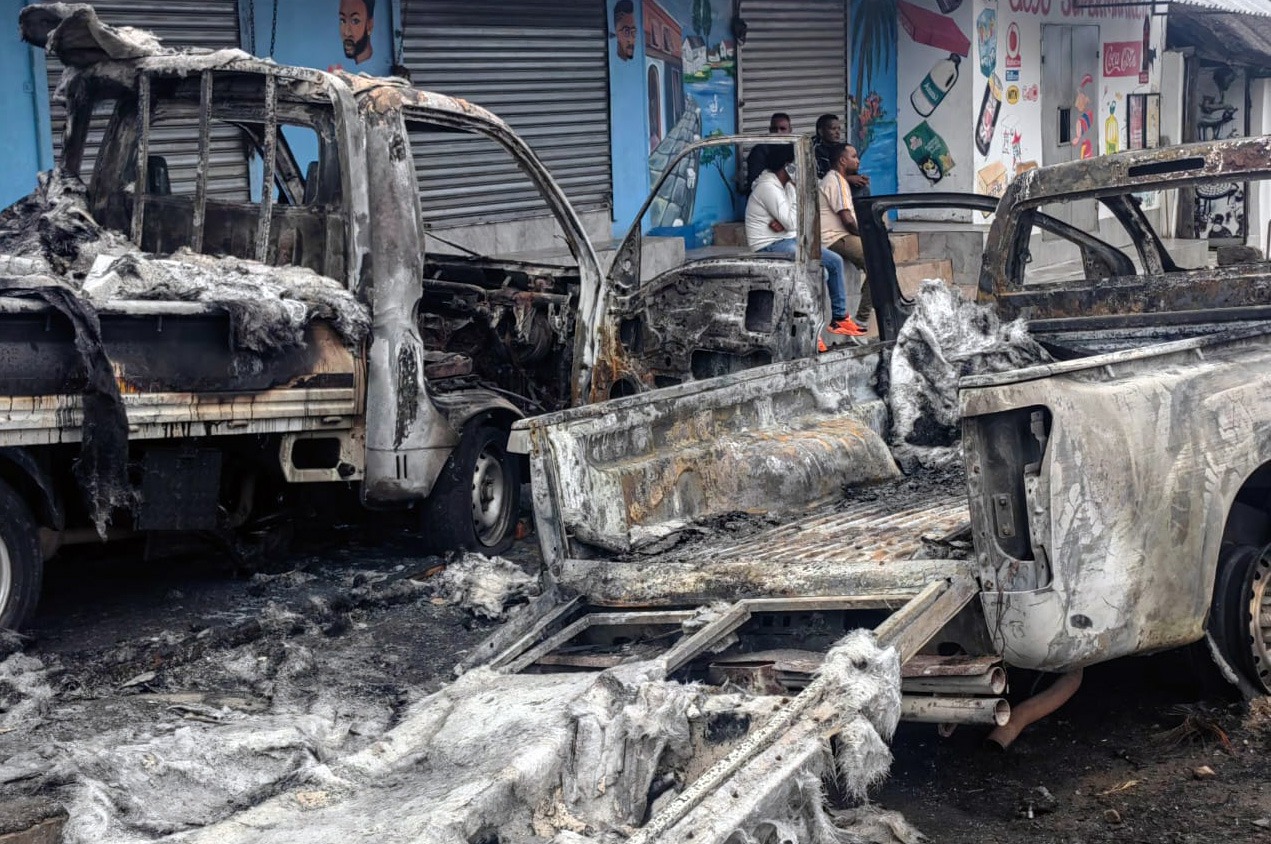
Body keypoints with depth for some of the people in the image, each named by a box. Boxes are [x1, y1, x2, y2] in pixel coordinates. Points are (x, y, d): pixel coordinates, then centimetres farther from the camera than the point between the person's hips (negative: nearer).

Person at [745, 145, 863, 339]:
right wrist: (798, 190, -20)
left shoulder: (786, 183, 11)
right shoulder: (768, 186, -20)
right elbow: (791, 223, -24)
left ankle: (839, 318, 15)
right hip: (770, 246, -10)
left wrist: (785, 222, -14)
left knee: (834, 262, 8)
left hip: (789, 240, 10)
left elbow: (797, 221, 9)